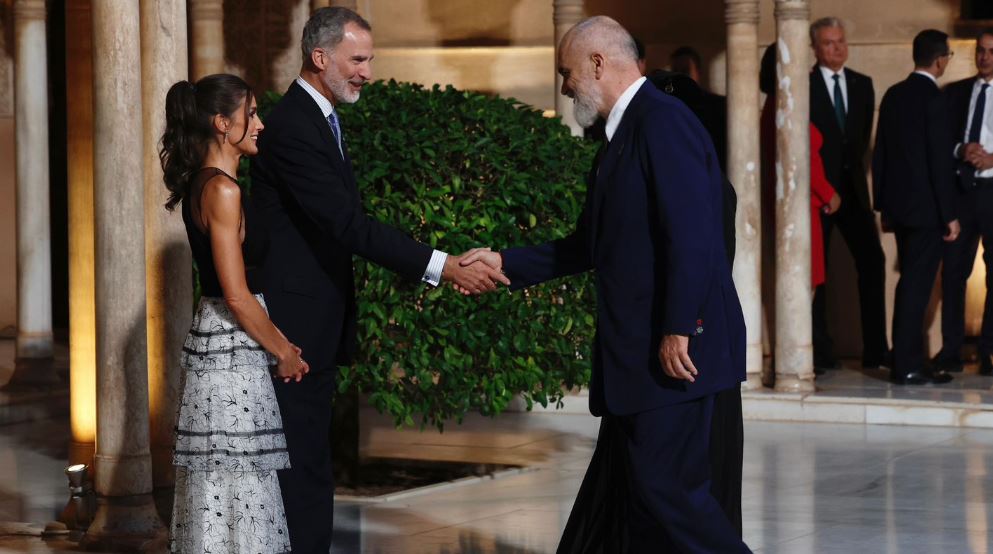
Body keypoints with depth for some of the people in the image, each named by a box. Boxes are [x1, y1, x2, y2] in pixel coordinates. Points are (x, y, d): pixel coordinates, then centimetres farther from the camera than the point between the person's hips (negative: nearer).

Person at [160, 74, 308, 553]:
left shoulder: (202, 184, 13)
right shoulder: (222, 190, -16)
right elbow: (237, 295, -18)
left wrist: (279, 344, 17)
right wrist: (285, 352, -7)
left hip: (217, 342, 10)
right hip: (232, 350, -10)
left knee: (220, 490, 13)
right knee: (235, 487, -5)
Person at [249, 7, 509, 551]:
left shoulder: (322, 119, 14)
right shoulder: (292, 128, -18)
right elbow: (348, 223, -25)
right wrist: (443, 266, -27)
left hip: (317, 324, 10)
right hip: (296, 323, -10)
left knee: (306, 465, 12)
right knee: (304, 467, -9)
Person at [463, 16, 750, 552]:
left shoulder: (664, 121, -13)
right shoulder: (624, 133, 18)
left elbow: (692, 237, -21)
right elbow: (589, 245, 23)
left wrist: (678, 330, -23)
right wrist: (506, 263, 19)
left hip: (673, 351, -10)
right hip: (636, 352, 10)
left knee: (666, 487, -11)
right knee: (624, 486, 12)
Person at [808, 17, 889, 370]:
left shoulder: (862, 85, 11)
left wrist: (852, 166, 8)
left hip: (852, 186, 4)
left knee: (872, 262, -3)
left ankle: (875, 350, -1)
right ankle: (820, 351, 4)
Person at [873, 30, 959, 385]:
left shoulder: (893, 95, 8)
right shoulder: (933, 98, -15)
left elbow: (880, 153, 12)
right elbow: (940, 160, -16)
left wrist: (882, 203, 18)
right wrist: (949, 214, -12)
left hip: (898, 205, 8)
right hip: (925, 207, -8)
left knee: (911, 284, 16)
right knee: (916, 286, -3)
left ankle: (906, 361, 21)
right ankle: (907, 367, -1)